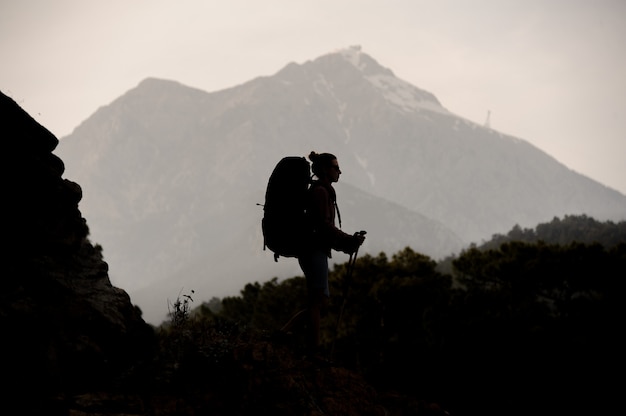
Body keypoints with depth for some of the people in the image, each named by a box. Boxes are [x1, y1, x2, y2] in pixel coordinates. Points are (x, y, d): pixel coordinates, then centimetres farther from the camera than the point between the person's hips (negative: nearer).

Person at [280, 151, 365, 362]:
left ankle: (284, 333, 7)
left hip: (315, 251, 10)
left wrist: (346, 244, 12)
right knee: (318, 302, -10)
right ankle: (314, 351, -12)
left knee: (320, 304, 9)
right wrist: (349, 241, -13)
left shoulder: (321, 191, 21)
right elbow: (324, 225, -18)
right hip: (315, 252, -10)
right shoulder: (320, 191, -9)